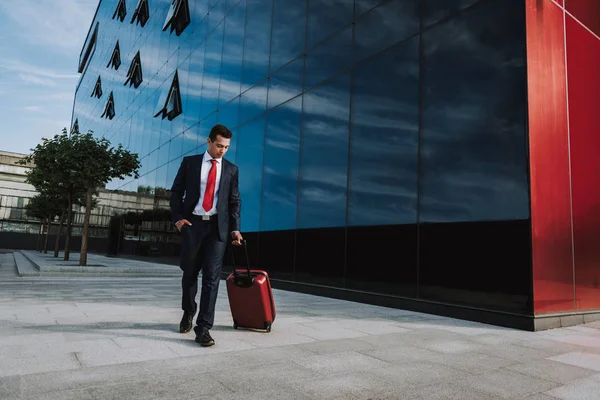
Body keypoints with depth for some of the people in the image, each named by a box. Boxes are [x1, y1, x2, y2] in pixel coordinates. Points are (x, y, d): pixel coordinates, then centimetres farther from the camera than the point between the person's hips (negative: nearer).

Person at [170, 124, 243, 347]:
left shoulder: (231, 169, 8)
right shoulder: (190, 162, 6)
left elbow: (235, 201, 8)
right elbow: (176, 191, 7)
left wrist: (235, 228, -1)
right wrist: (177, 218, -5)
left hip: (218, 226, 0)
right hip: (193, 223, 0)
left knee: (212, 276, -7)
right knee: (190, 272, 12)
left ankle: (203, 328, -3)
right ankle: (188, 312, 37)